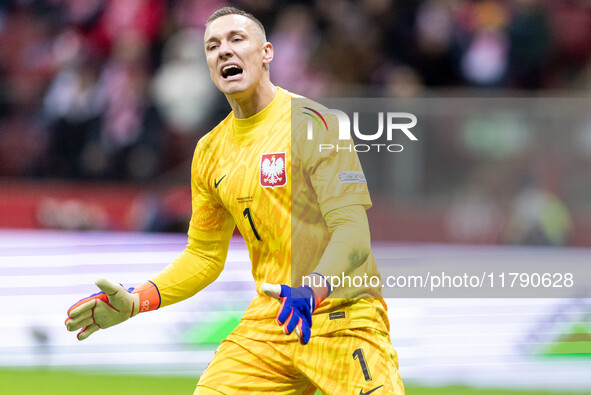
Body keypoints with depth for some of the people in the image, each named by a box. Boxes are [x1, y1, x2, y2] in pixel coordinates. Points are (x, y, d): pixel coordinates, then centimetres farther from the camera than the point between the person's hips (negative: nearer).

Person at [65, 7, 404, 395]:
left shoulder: (312, 122, -9)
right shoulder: (209, 152, 11)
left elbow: (353, 231, -17)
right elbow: (204, 257, 20)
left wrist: (312, 291, -35)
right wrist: (134, 302, 7)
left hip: (343, 316, -5)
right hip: (266, 322, 5)